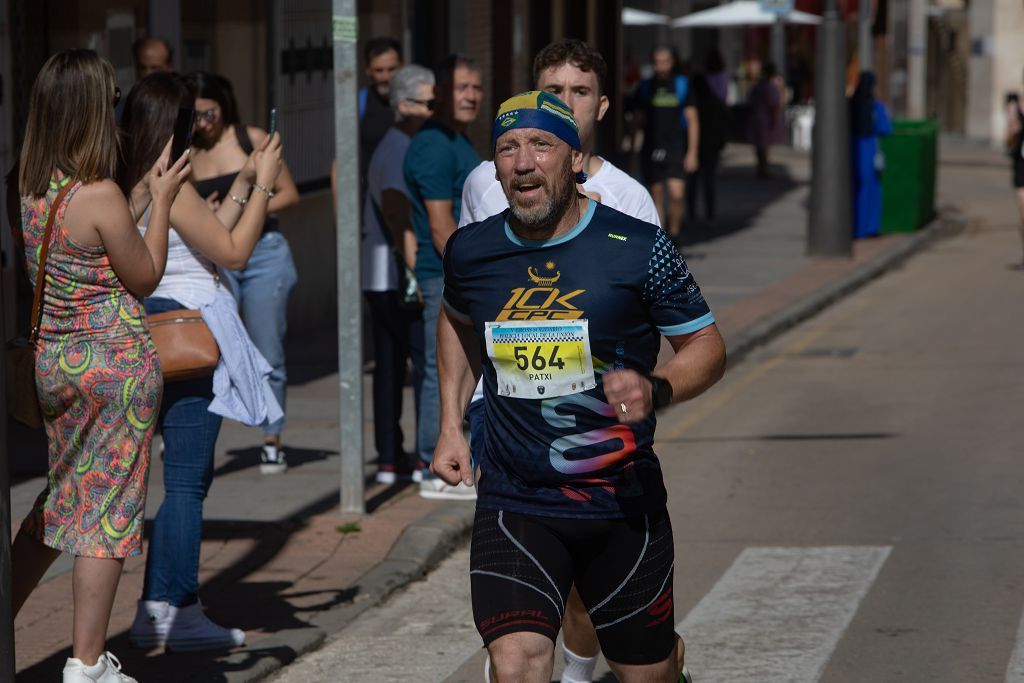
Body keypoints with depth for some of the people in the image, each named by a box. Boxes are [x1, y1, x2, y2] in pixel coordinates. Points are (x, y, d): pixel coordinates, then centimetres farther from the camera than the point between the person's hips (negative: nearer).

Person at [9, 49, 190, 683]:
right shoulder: (99, 195, -19)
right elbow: (145, 278, -8)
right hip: (115, 365, -7)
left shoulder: (29, 190, 1)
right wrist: (162, 199, 0)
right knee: (108, 510, 2)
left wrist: (145, 188, 18)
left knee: (56, 500, 21)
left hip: (53, 359, 7)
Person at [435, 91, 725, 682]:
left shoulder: (638, 249, -10)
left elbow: (708, 346, -2)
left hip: (623, 501, -1)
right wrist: (452, 425, 16)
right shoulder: (471, 251, 0)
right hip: (514, 503, 1)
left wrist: (654, 390, -22)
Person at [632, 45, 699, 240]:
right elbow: (639, 117, 13)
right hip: (651, 149, 2)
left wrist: (692, 152, -3)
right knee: (656, 196, 2)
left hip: (676, 150, -2)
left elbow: (692, 120, 3)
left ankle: (674, 235, 6)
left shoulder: (682, 85, 3)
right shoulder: (645, 87, 7)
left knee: (676, 194, -13)